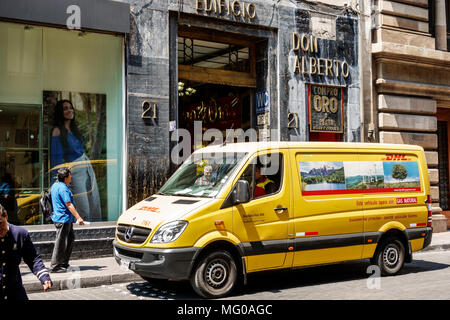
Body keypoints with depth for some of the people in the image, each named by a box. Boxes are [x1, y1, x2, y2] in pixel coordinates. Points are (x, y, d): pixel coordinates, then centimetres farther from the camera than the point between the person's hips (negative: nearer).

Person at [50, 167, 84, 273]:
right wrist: (78, 217, -23)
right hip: (63, 219, -11)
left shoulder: (55, 185, 15)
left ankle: (64, 263, 21)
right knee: (61, 243, -3)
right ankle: (55, 266, 3)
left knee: (70, 239, 16)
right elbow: (69, 205, -22)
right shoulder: (63, 188, -18)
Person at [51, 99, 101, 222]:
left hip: (88, 167, 8)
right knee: (84, 212, -4)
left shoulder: (74, 128, 11)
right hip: (75, 171, -7)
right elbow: (56, 157, -13)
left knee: (95, 208, 9)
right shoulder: (58, 131, -12)